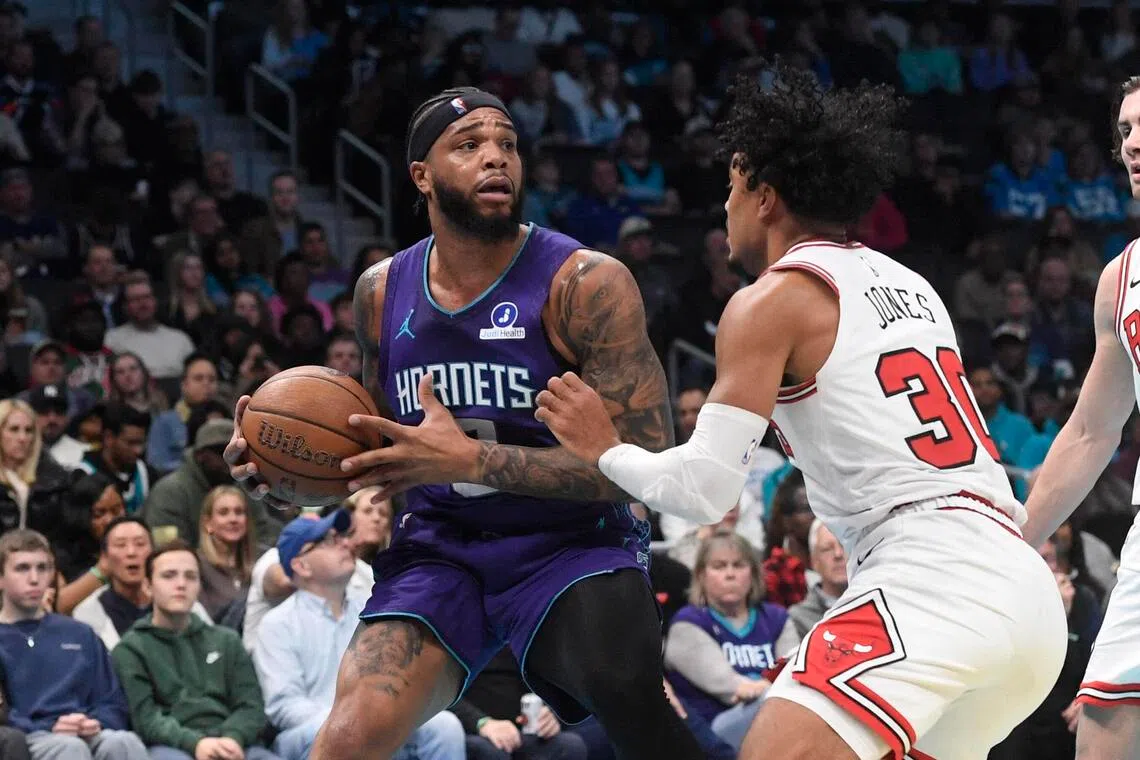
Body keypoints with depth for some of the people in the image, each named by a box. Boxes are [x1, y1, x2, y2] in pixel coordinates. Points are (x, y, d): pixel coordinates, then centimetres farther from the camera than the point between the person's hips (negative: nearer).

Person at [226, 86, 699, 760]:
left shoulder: (585, 282, -14)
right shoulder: (383, 292, 3)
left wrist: (472, 460, -27)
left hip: (570, 544, -3)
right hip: (440, 545, 4)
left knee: (631, 701, -33)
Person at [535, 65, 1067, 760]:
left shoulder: (771, 301, 1)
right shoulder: (910, 285, 24)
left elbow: (707, 491, -3)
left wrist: (605, 449, 14)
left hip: (929, 578, -9)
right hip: (1029, 591, 9)